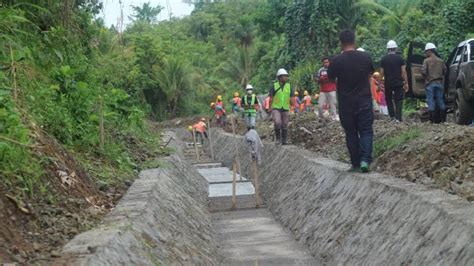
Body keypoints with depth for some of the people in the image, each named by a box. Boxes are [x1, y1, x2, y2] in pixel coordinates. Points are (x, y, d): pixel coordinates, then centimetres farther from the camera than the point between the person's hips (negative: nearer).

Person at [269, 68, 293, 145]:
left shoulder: (289, 86, 4)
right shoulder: (274, 86, -3)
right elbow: (271, 98, 1)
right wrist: (270, 109, -2)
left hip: (285, 109, 3)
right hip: (276, 108, -3)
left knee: (284, 126, 5)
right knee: (277, 123, -22)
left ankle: (284, 141, 16)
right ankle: (278, 138, -4)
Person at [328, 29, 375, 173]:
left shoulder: (336, 61, -12)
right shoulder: (365, 57, -5)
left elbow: (330, 79, 1)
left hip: (346, 104, 0)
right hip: (364, 102, 1)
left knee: (351, 133, 10)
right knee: (366, 131, 7)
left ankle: (356, 164, 12)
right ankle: (365, 160, -10)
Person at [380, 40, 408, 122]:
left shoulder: (384, 59, 0)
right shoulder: (399, 58, -3)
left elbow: (381, 72, -1)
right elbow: (403, 71, -5)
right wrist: (406, 83, -1)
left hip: (388, 83, 1)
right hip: (398, 83, -1)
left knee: (389, 100, 13)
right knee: (398, 101, 2)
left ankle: (392, 116, 6)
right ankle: (398, 118, -7)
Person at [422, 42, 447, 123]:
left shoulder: (427, 60, -7)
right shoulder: (440, 61, 8)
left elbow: (423, 72, -14)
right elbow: (445, 71, 9)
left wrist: (426, 77, 6)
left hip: (430, 83, -4)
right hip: (439, 83, 5)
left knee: (430, 101, -2)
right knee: (440, 101, 11)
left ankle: (432, 120, -4)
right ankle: (443, 119, 12)